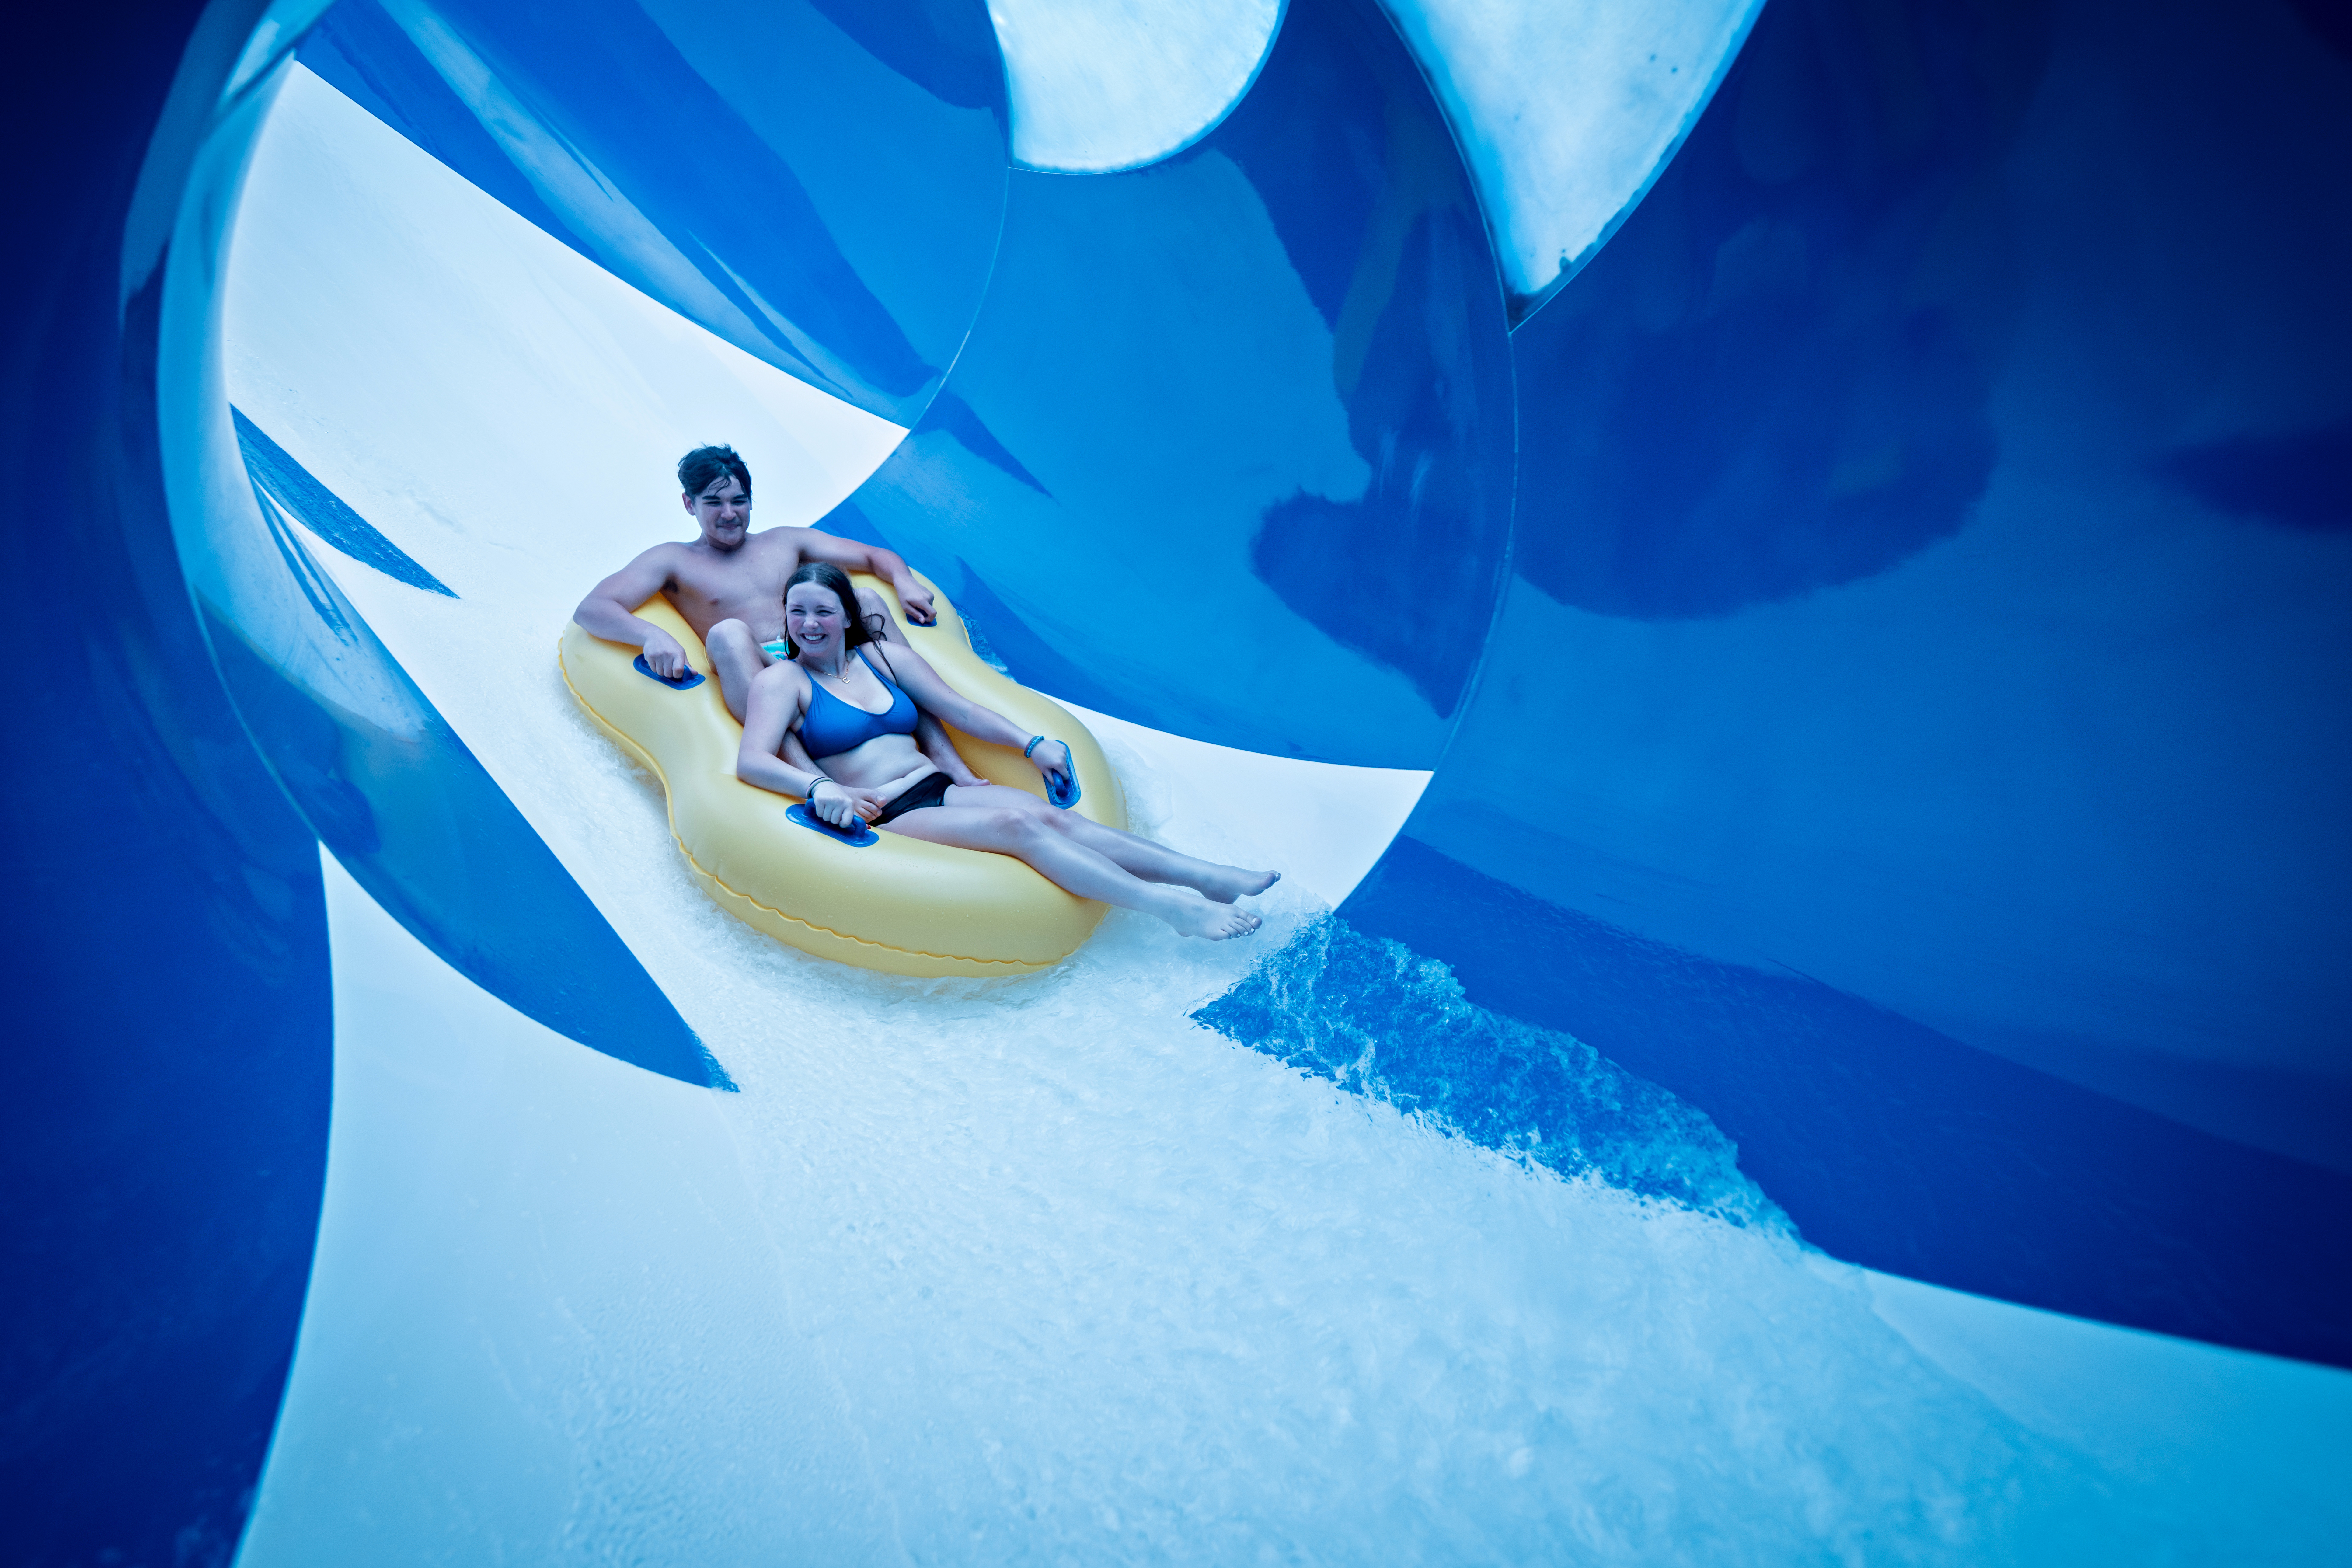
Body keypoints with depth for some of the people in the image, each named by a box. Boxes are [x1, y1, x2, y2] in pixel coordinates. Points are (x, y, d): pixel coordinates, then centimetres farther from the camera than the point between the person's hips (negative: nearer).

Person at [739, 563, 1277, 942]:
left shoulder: (885, 657, 16)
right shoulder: (783, 680, 3)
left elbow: (960, 709, 16)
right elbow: (752, 762, -12)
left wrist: (1029, 742, 4)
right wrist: (818, 786, -30)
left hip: (940, 789, 5)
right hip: (886, 817, -5)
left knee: (1050, 815, -23)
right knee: (1015, 825, -30)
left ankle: (1210, 877, -32)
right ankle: (1167, 906, -37)